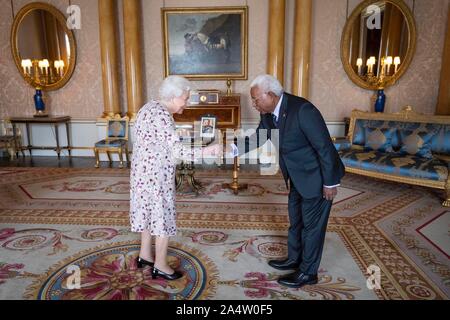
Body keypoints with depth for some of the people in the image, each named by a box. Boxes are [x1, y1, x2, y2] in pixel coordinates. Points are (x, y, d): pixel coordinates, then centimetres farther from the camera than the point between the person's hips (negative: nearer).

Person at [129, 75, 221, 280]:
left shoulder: (151, 107, 10)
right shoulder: (161, 115, -22)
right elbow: (176, 150, -29)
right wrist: (206, 151, -33)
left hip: (144, 171, 10)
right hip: (156, 174, -10)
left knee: (150, 211, 20)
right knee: (162, 215, 3)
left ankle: (145, 255, 35)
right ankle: (160, 266, 17)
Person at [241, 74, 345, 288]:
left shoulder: (302, 110, -29)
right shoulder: (268, 114, -4)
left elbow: (325, 146, -26)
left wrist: (329, 183, -21)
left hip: (317, 176, -8)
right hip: (297, 177, 8)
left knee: (312, 224, 6)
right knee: (295, 220, 21)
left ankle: (308, 272, 23)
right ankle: (294, 259, 40)